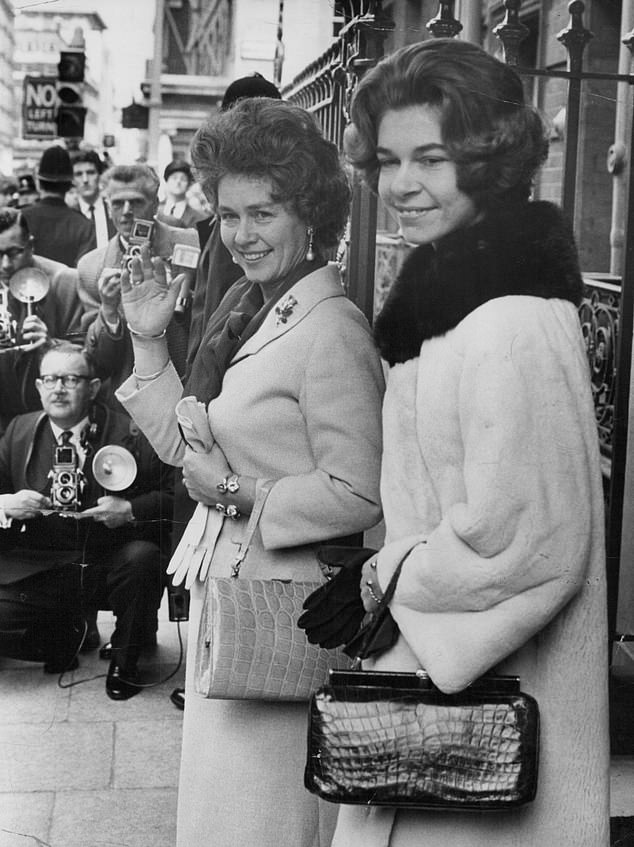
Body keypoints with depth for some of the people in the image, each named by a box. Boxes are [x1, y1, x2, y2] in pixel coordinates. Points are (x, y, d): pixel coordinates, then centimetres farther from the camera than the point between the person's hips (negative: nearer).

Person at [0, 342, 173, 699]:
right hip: (36, 571, 2)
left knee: (143, 557, -34)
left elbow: (175, 493, -3)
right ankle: (62, 637, 14)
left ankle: (124, 663, -5)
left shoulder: (130, 433, -2)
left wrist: (131, 510, -20)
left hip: (110, 564, -2)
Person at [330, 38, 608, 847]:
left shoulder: (512, 327, -23)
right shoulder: (453, 293, 9)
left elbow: (526, 540, -24)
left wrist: (399, 576, -11)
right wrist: (399, 567, 4)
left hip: (484, 701, -9)